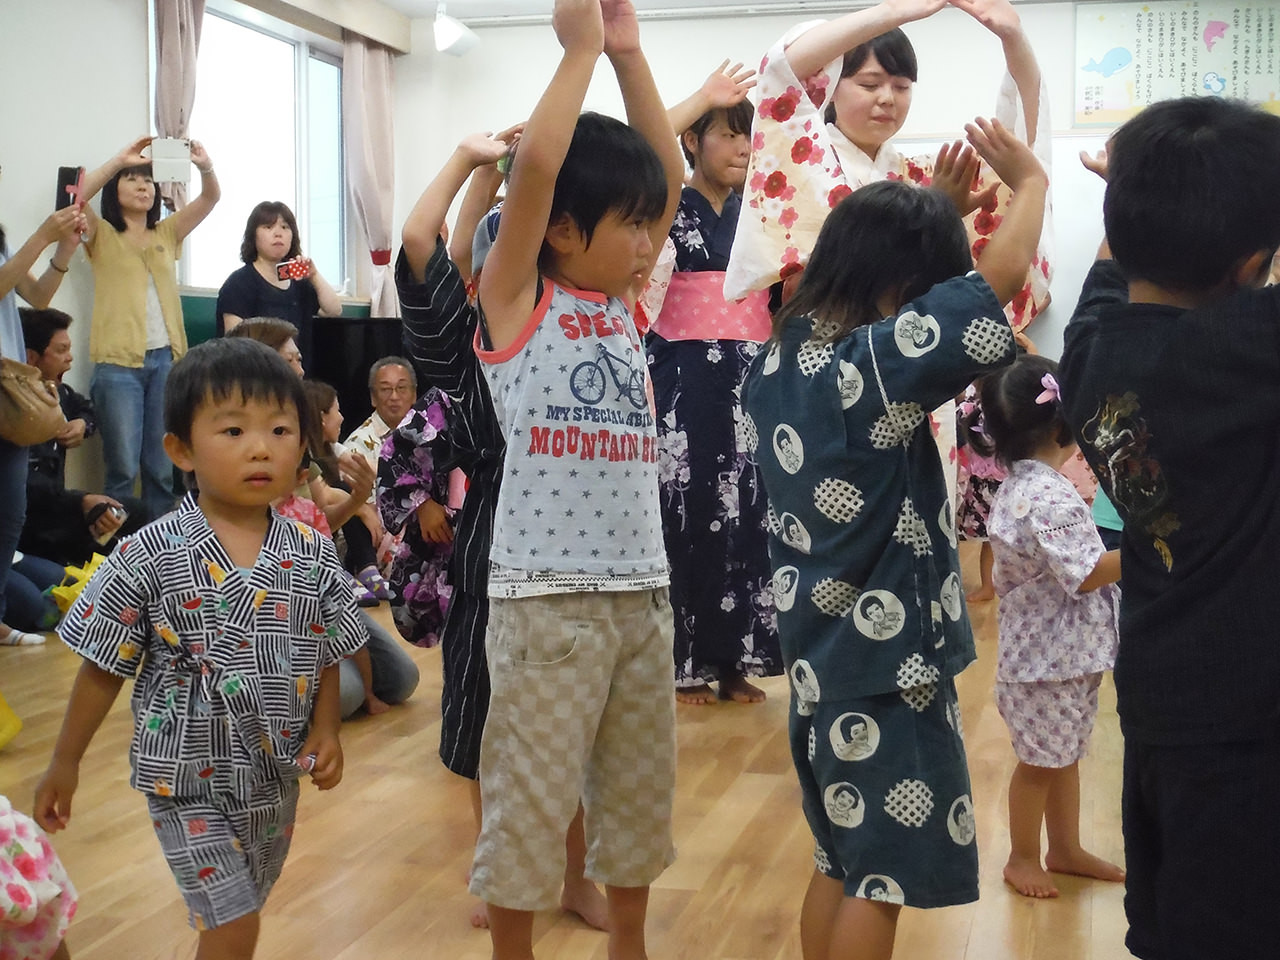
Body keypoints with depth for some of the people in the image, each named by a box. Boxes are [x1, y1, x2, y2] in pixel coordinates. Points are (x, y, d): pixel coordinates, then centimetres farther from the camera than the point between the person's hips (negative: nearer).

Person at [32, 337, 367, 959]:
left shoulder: (313, 557, -6)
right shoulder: (149, 557, -15)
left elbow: (326, 656, 6)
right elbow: (103, 669, -6)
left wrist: (326, 731, -8)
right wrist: (64, 764, 0)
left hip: (277, 777, 4)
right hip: (189, 779, -4)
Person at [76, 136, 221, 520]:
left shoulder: (167, 233, 15)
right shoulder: (102, 236, 6)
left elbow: (211, 197, 3)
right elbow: (77, 198, -14)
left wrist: (205, 166, -18)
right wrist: (121, 159, -22)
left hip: (165, 359, 4)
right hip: (118, 363, -4)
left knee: (162, 467, 8)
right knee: (122, 467, -6)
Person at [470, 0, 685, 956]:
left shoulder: (625, 303, 12)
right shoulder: (513, 299, -4)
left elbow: (672, 177, 10)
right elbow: (535, 166, -18)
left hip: (642, 588, 7)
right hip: (546, 592, -6)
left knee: (639, 788, 17)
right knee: (529, 792, 2)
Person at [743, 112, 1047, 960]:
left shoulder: (782, 358, 3)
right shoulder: (872, 365, -22)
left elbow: (874, 279, 21)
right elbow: (996, 280, -25)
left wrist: (935, 205, 17)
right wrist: (1031, 180, -8)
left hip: (825, 651, 9)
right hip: (886, 658, -9)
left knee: (841, 864, 20)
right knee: (883, 878, 4)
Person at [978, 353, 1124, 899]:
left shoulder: (1017, 488, 8)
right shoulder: (1049, 497, -24)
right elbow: (1087, 573, -26)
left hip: (1059, 650, 10)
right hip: (1051, 655, -10)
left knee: (1064, 753, 20)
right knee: (1041, 761, 5)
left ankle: (1065, 849, 34)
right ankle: (1023, 857, 21)